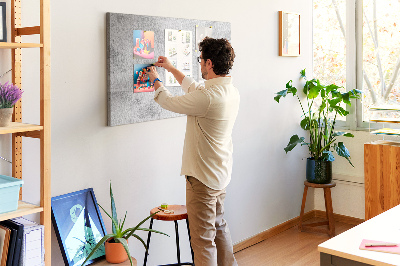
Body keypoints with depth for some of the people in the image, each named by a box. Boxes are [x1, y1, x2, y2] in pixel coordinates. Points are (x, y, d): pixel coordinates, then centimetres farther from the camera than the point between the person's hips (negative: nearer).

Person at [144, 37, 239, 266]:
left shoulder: (208, 97, -27)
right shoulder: (232, 92, 2)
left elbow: (169, 102, -11)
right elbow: (195, 89, 20)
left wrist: (156, 80, 9)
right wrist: (172, 69, 28)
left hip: (203, 178, -10)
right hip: (222, 173, 10)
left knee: (203, 238, 0)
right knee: (219, 225, 26)